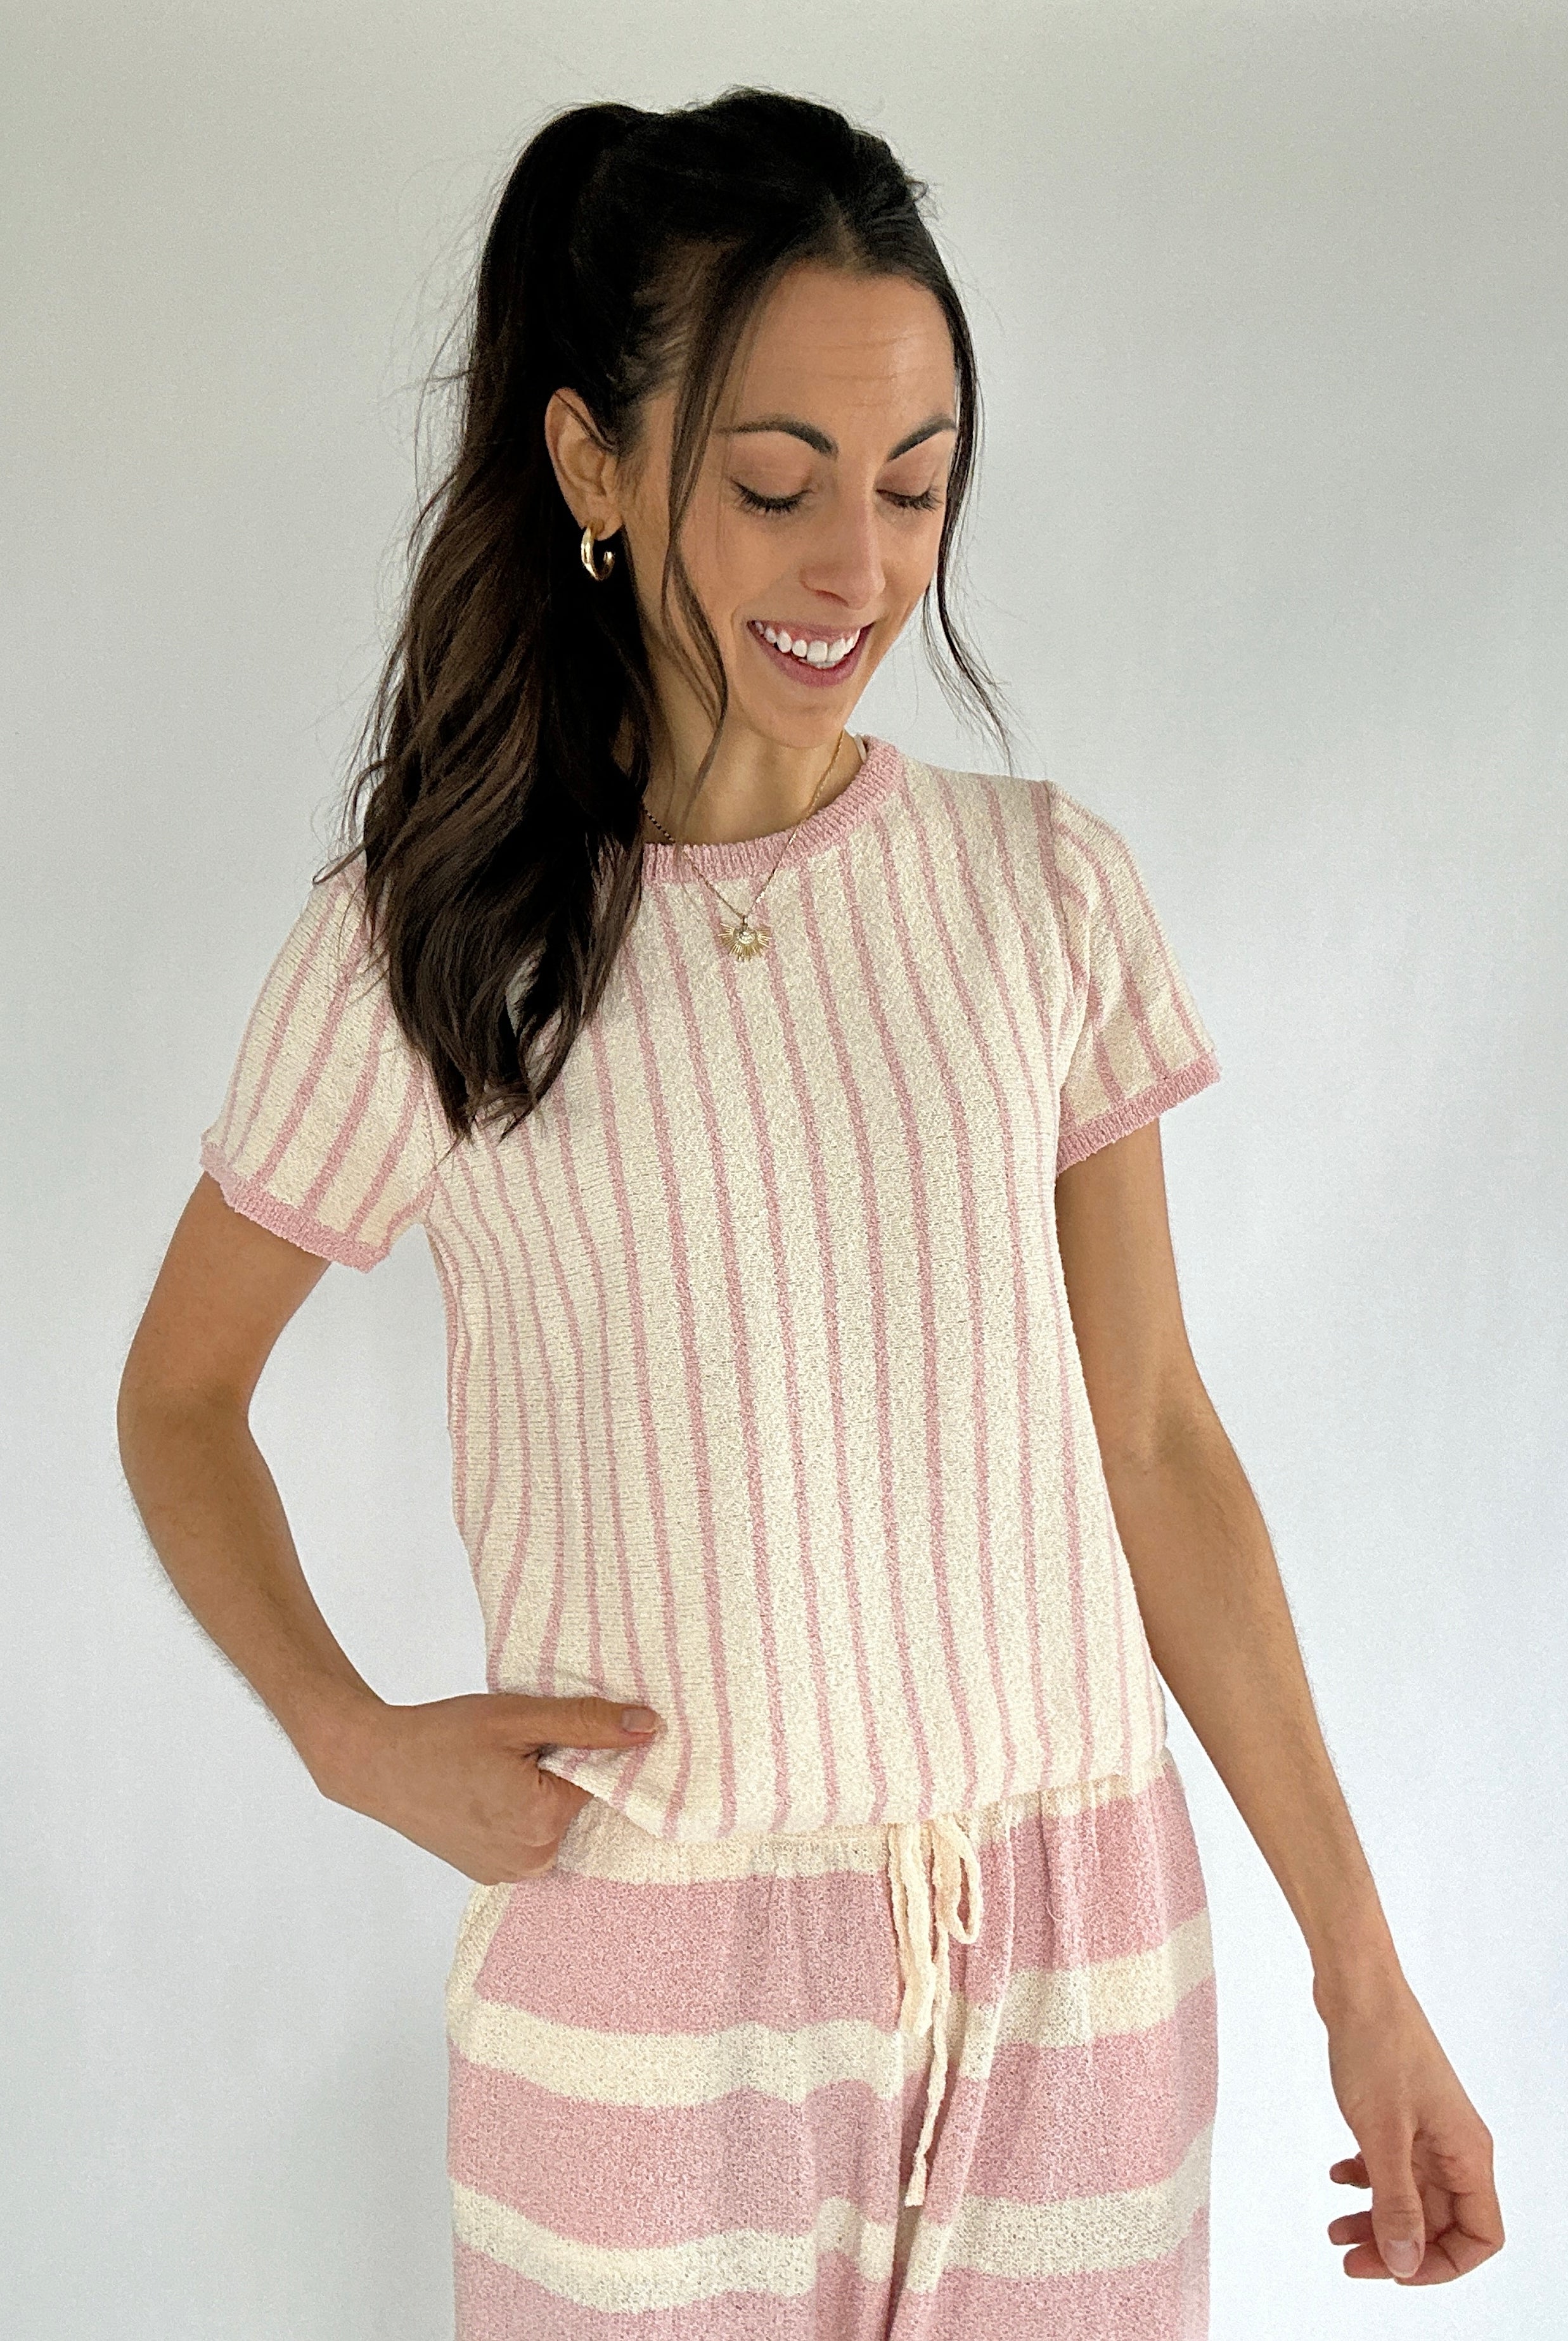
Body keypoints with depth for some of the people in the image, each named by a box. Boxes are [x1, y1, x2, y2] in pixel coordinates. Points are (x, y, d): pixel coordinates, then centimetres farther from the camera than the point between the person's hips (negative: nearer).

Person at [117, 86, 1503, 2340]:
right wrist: (353, 1736, -9)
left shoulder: (1050, 892, -2)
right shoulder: (417, 948, -6)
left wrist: (1366, 1977, 3)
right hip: (648, 1986, -1)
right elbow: (178, 1397, 7)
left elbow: (1155, 1438, 3)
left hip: (1078, 1951, 2)